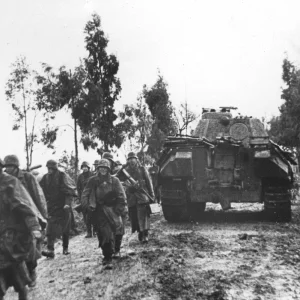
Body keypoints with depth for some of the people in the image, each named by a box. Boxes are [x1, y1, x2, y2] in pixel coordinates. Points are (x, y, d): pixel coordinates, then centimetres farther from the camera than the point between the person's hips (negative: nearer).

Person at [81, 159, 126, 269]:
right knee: (101, 235, 5)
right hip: (98, 211, 2)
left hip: (111, 210, -2)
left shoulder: (114, 181, 2)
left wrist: (119, 209, -4)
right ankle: (107, 255, 22)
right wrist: (87, 205, -7)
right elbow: (85, 194, 8)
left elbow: (121, 196, 2)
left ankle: (108, 259, -6)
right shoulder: (93, 181, 7)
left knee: (110, 235, -10)